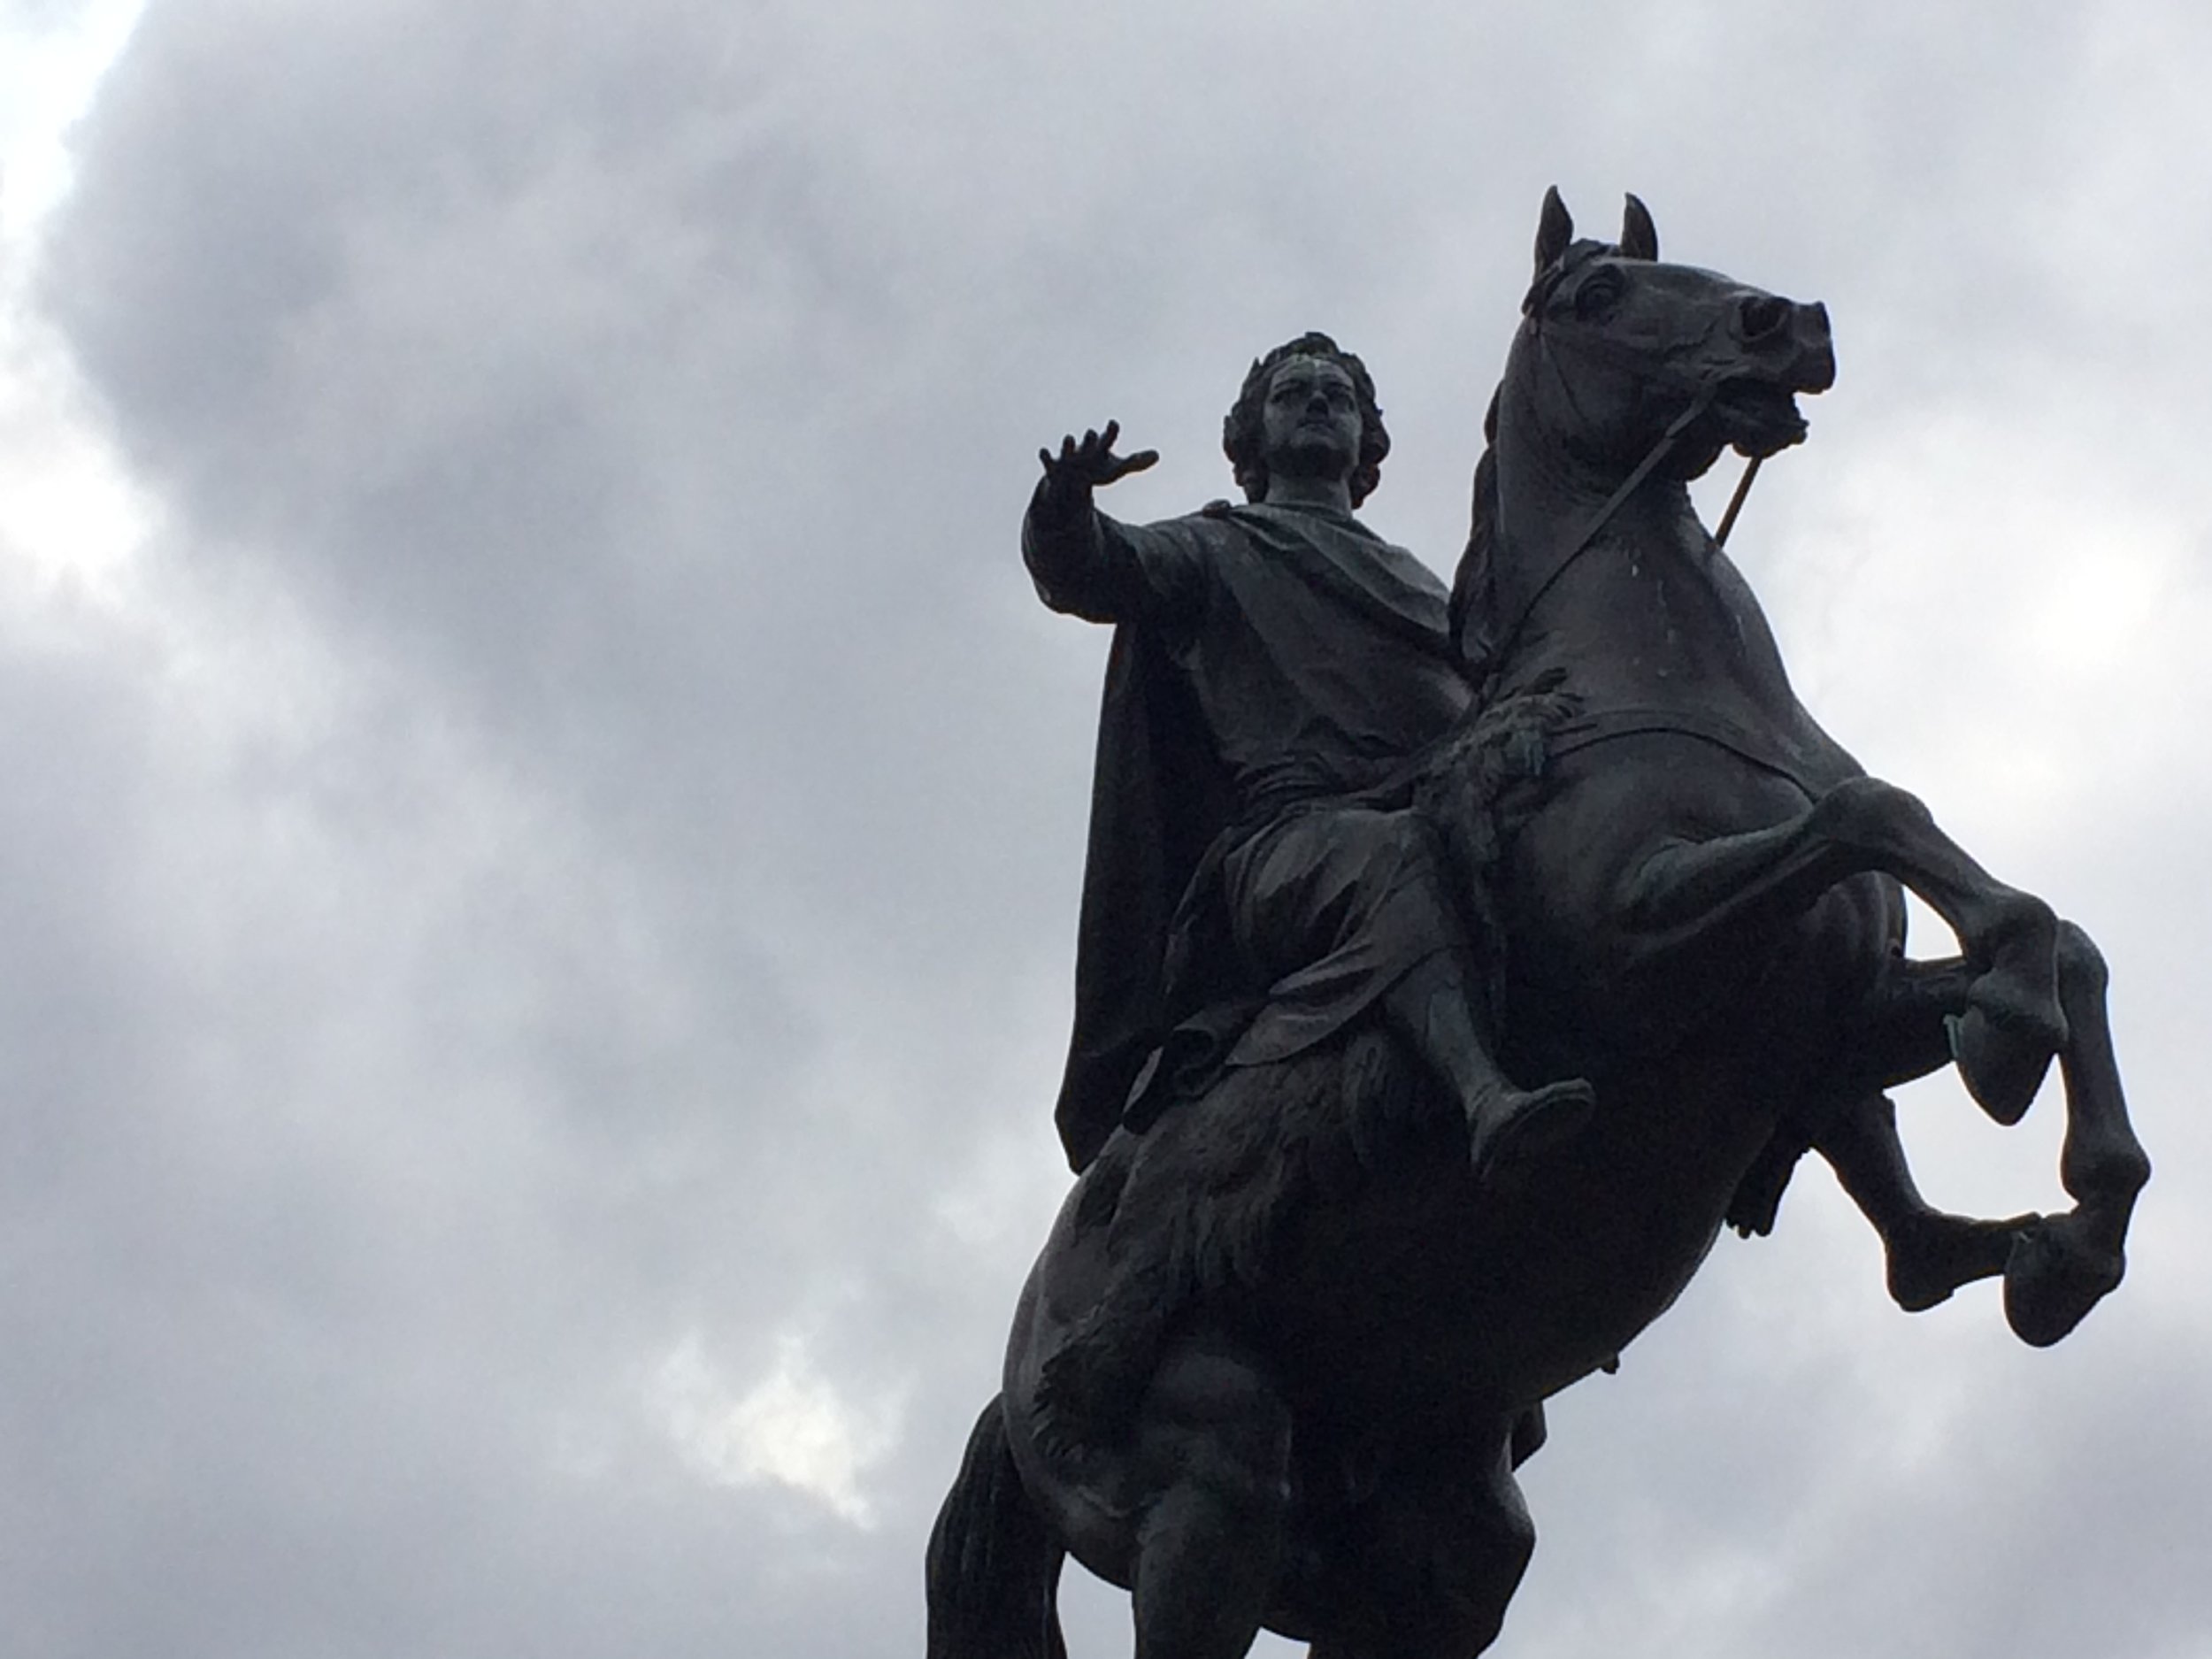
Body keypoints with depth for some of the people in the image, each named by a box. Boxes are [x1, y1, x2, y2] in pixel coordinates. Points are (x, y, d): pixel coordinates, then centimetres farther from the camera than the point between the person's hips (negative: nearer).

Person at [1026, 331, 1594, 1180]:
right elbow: (1084, 570, 9)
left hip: (1462, 818, 6)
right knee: (1395, 858, -40)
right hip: (1294, 829, -6)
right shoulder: (1215, 552, 27)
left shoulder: (1417, 581, 41)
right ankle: (1487, 1098, -66)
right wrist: (1063, 510, -13)